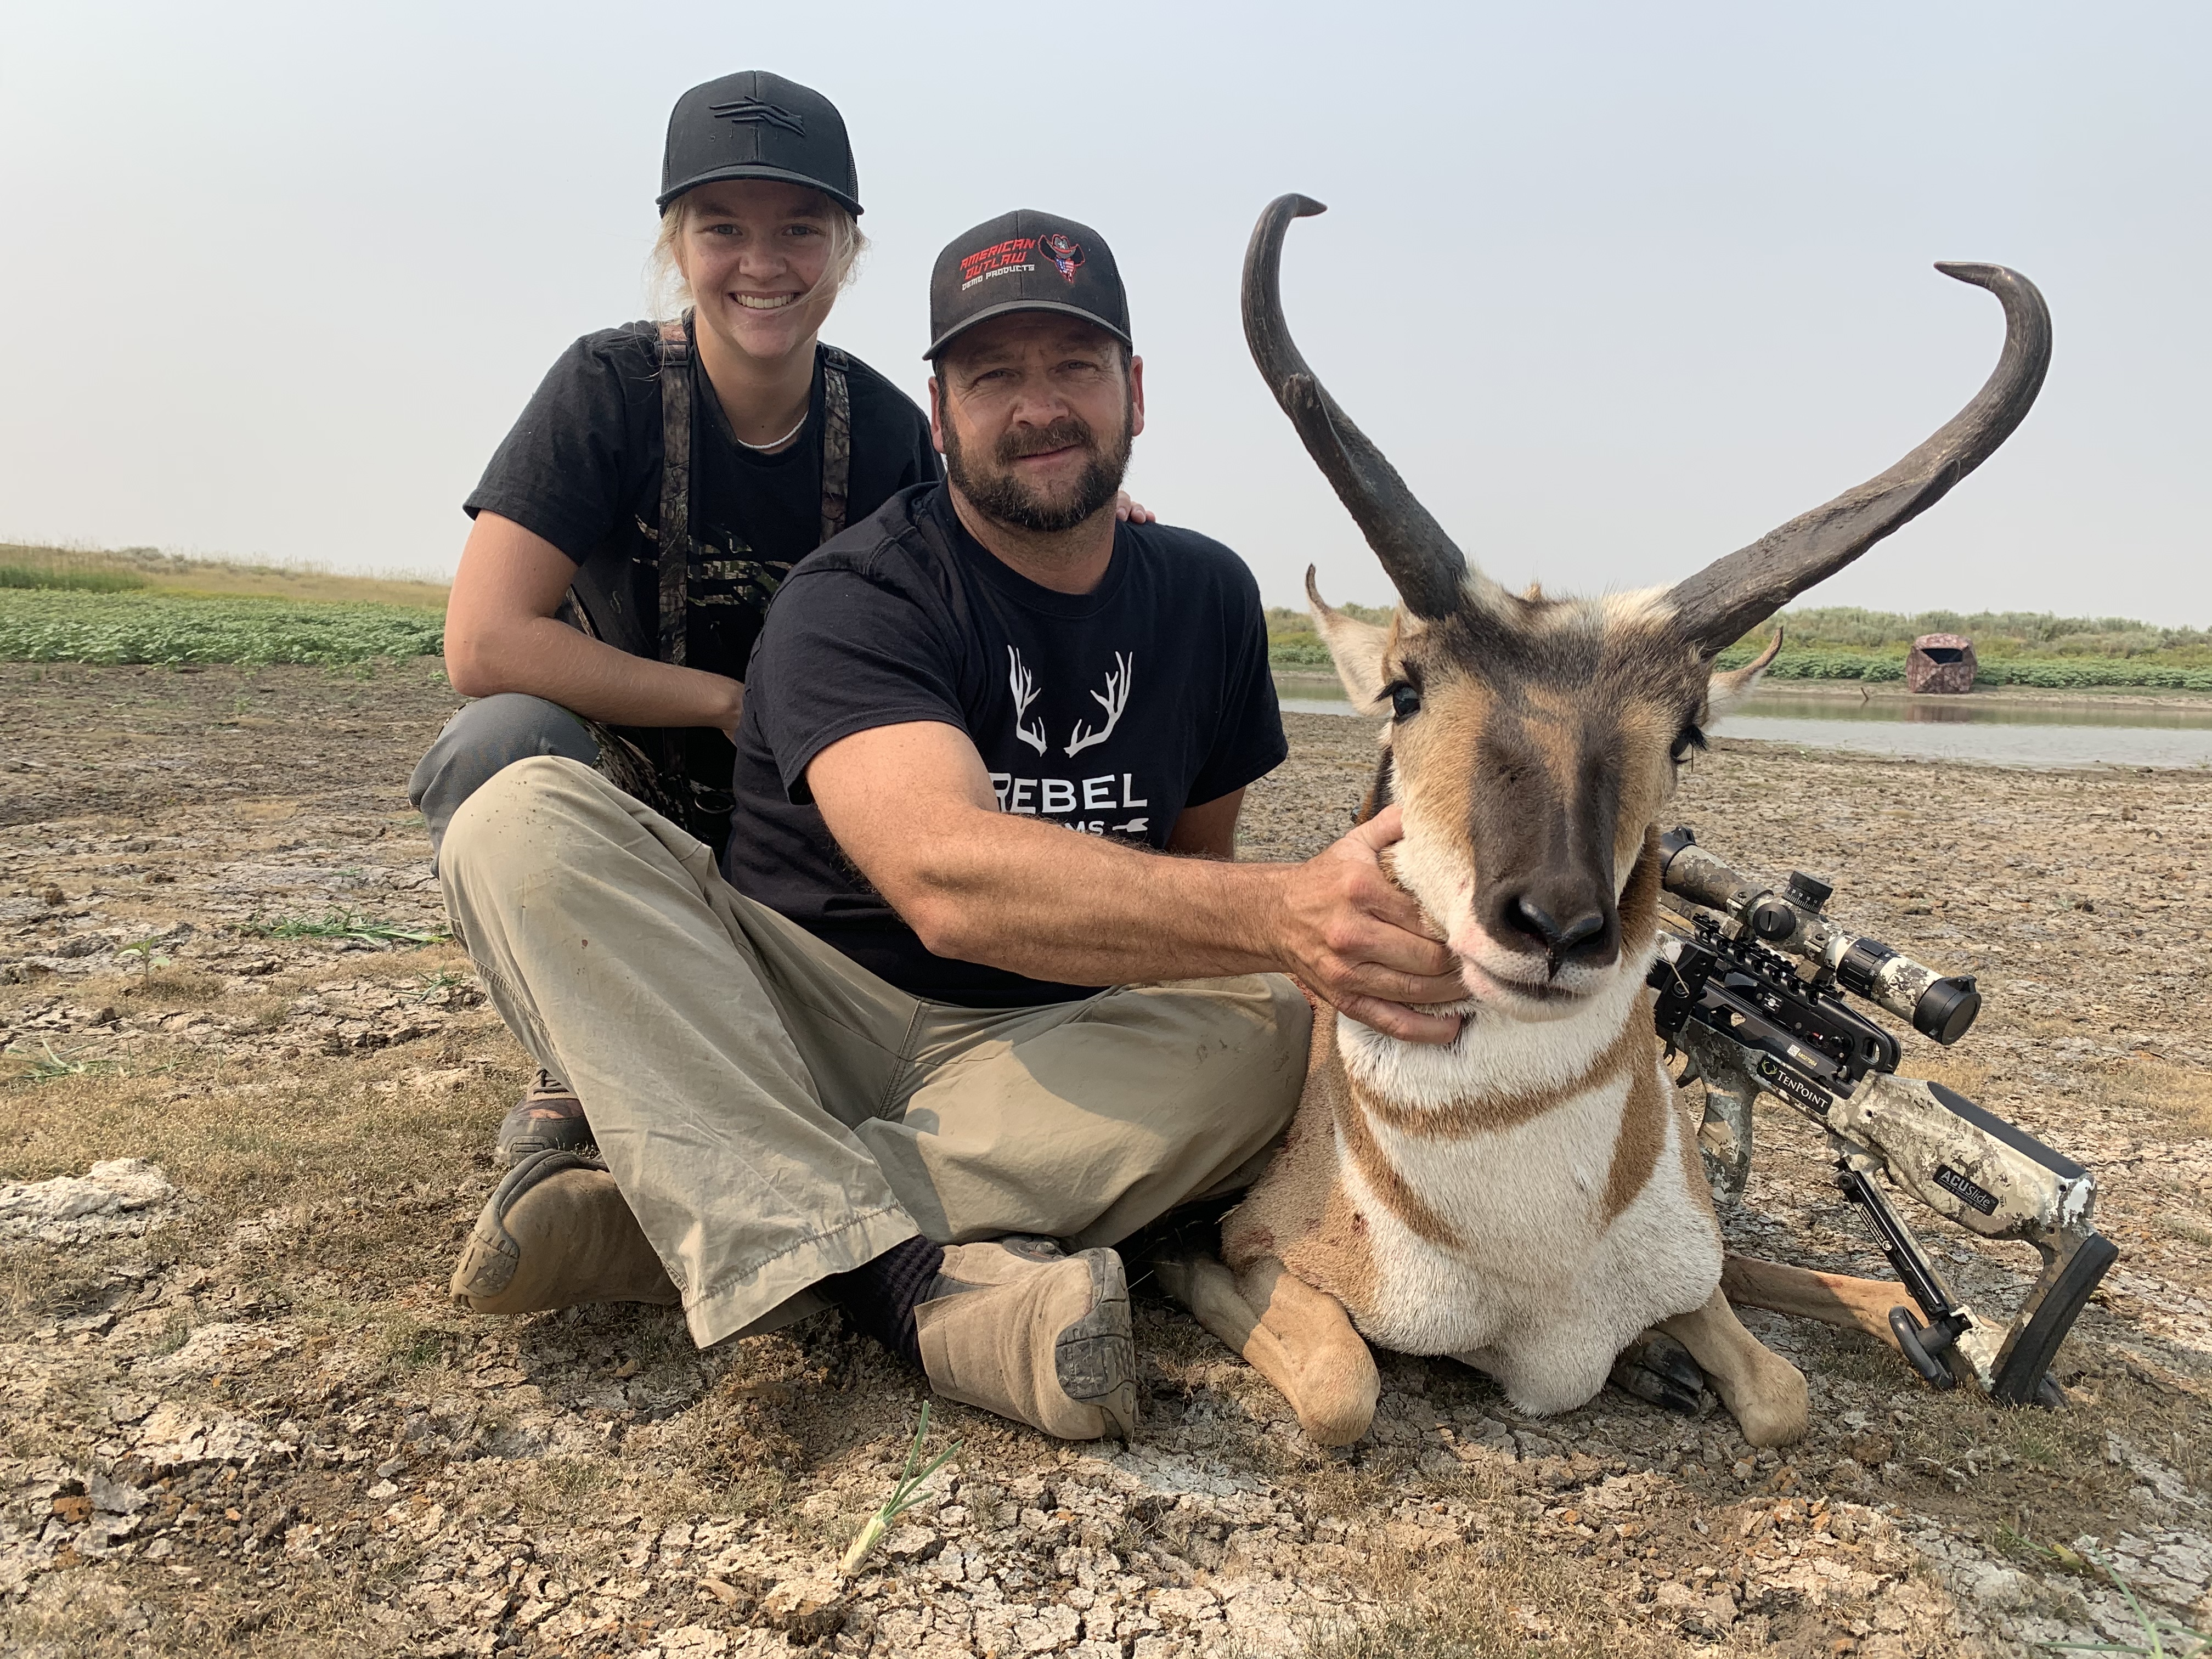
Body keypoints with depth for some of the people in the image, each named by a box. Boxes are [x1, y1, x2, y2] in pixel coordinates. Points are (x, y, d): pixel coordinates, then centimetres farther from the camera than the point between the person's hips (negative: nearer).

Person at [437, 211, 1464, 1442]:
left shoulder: (1209, 595, 5)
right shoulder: (855, 602, -14)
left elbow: (1200, 856, 17)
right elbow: (946, 877, -34)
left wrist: (1305, 939, -6)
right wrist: (1278, 912, -45)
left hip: (1040, 1052, 3)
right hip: (792, 1012, -2)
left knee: (1280, 1027, -27)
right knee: (528, 819, -23)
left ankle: (662, 1221, -28)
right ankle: (907, 1282, -42)